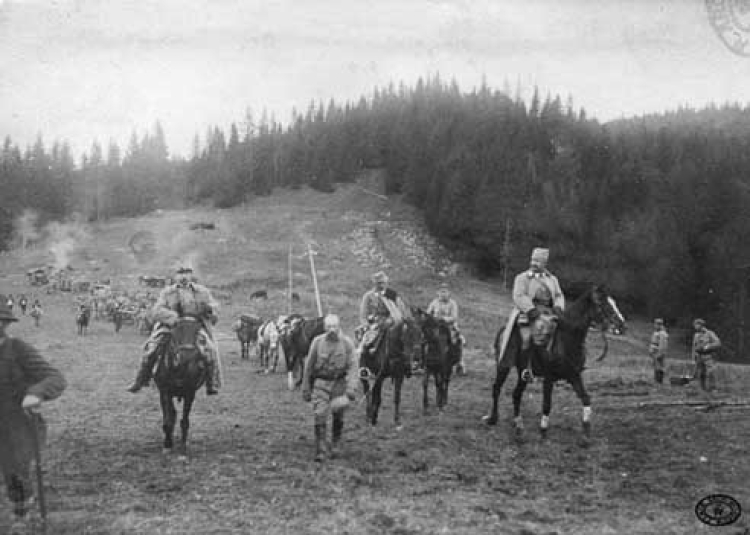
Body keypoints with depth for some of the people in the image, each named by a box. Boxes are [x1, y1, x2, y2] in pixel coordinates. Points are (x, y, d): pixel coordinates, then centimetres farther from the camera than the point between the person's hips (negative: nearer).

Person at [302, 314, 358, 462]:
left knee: (338, 417, 12)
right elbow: (309, 366, 3)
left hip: (339, 383, 0)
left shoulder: (347, 343, -8)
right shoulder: (317, 342, -6)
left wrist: (351, 390, -23)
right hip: (321, 383, 0)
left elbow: (353, 367, -11)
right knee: (320, 416, -12)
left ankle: (336, 445, 35)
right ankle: (321, 451, -5)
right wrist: (306, 389, 6)